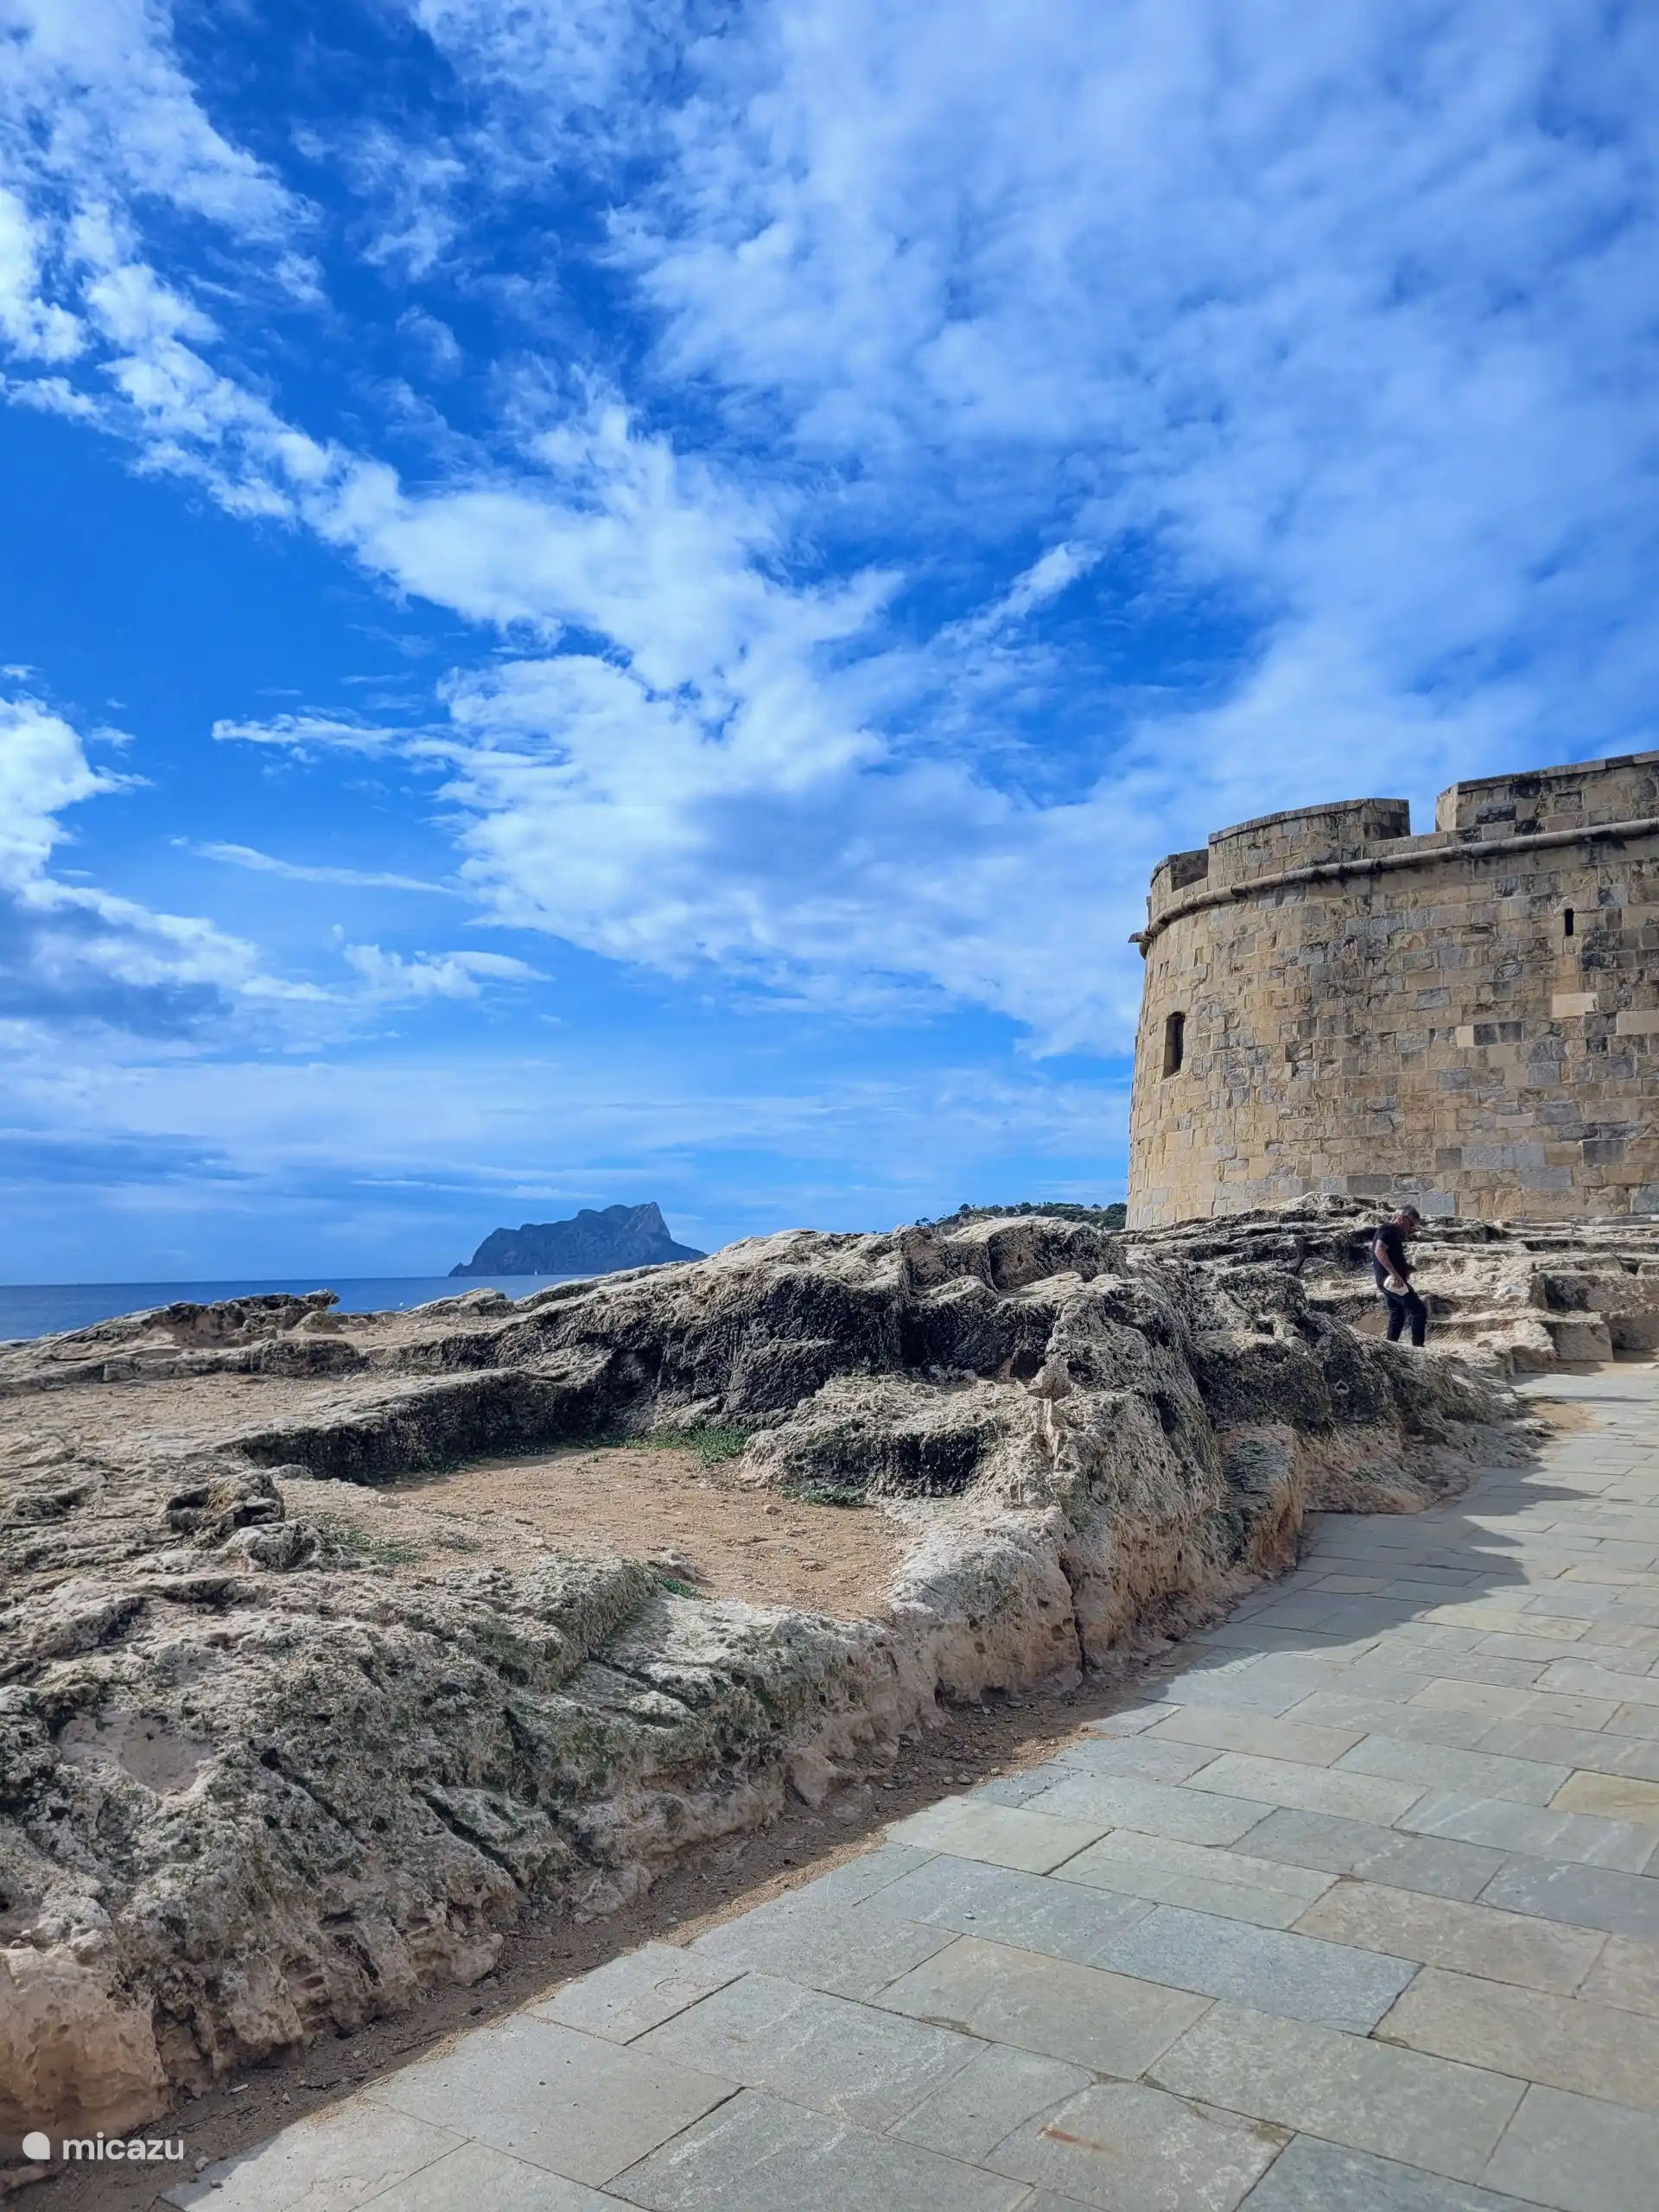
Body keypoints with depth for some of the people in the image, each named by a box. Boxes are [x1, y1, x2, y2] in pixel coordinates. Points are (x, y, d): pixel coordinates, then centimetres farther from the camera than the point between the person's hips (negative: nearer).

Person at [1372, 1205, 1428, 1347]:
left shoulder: (1392, 1231, 19)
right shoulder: (1390, 1229, -12)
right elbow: (1379, 1250, -28)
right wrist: (1394, 1273, -32)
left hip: (1389, 1280, 10)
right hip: (1391, 1279, -10)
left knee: (1397, 1315, 13)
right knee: (1419, 1310, -10)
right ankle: (1418, 1348, -12)